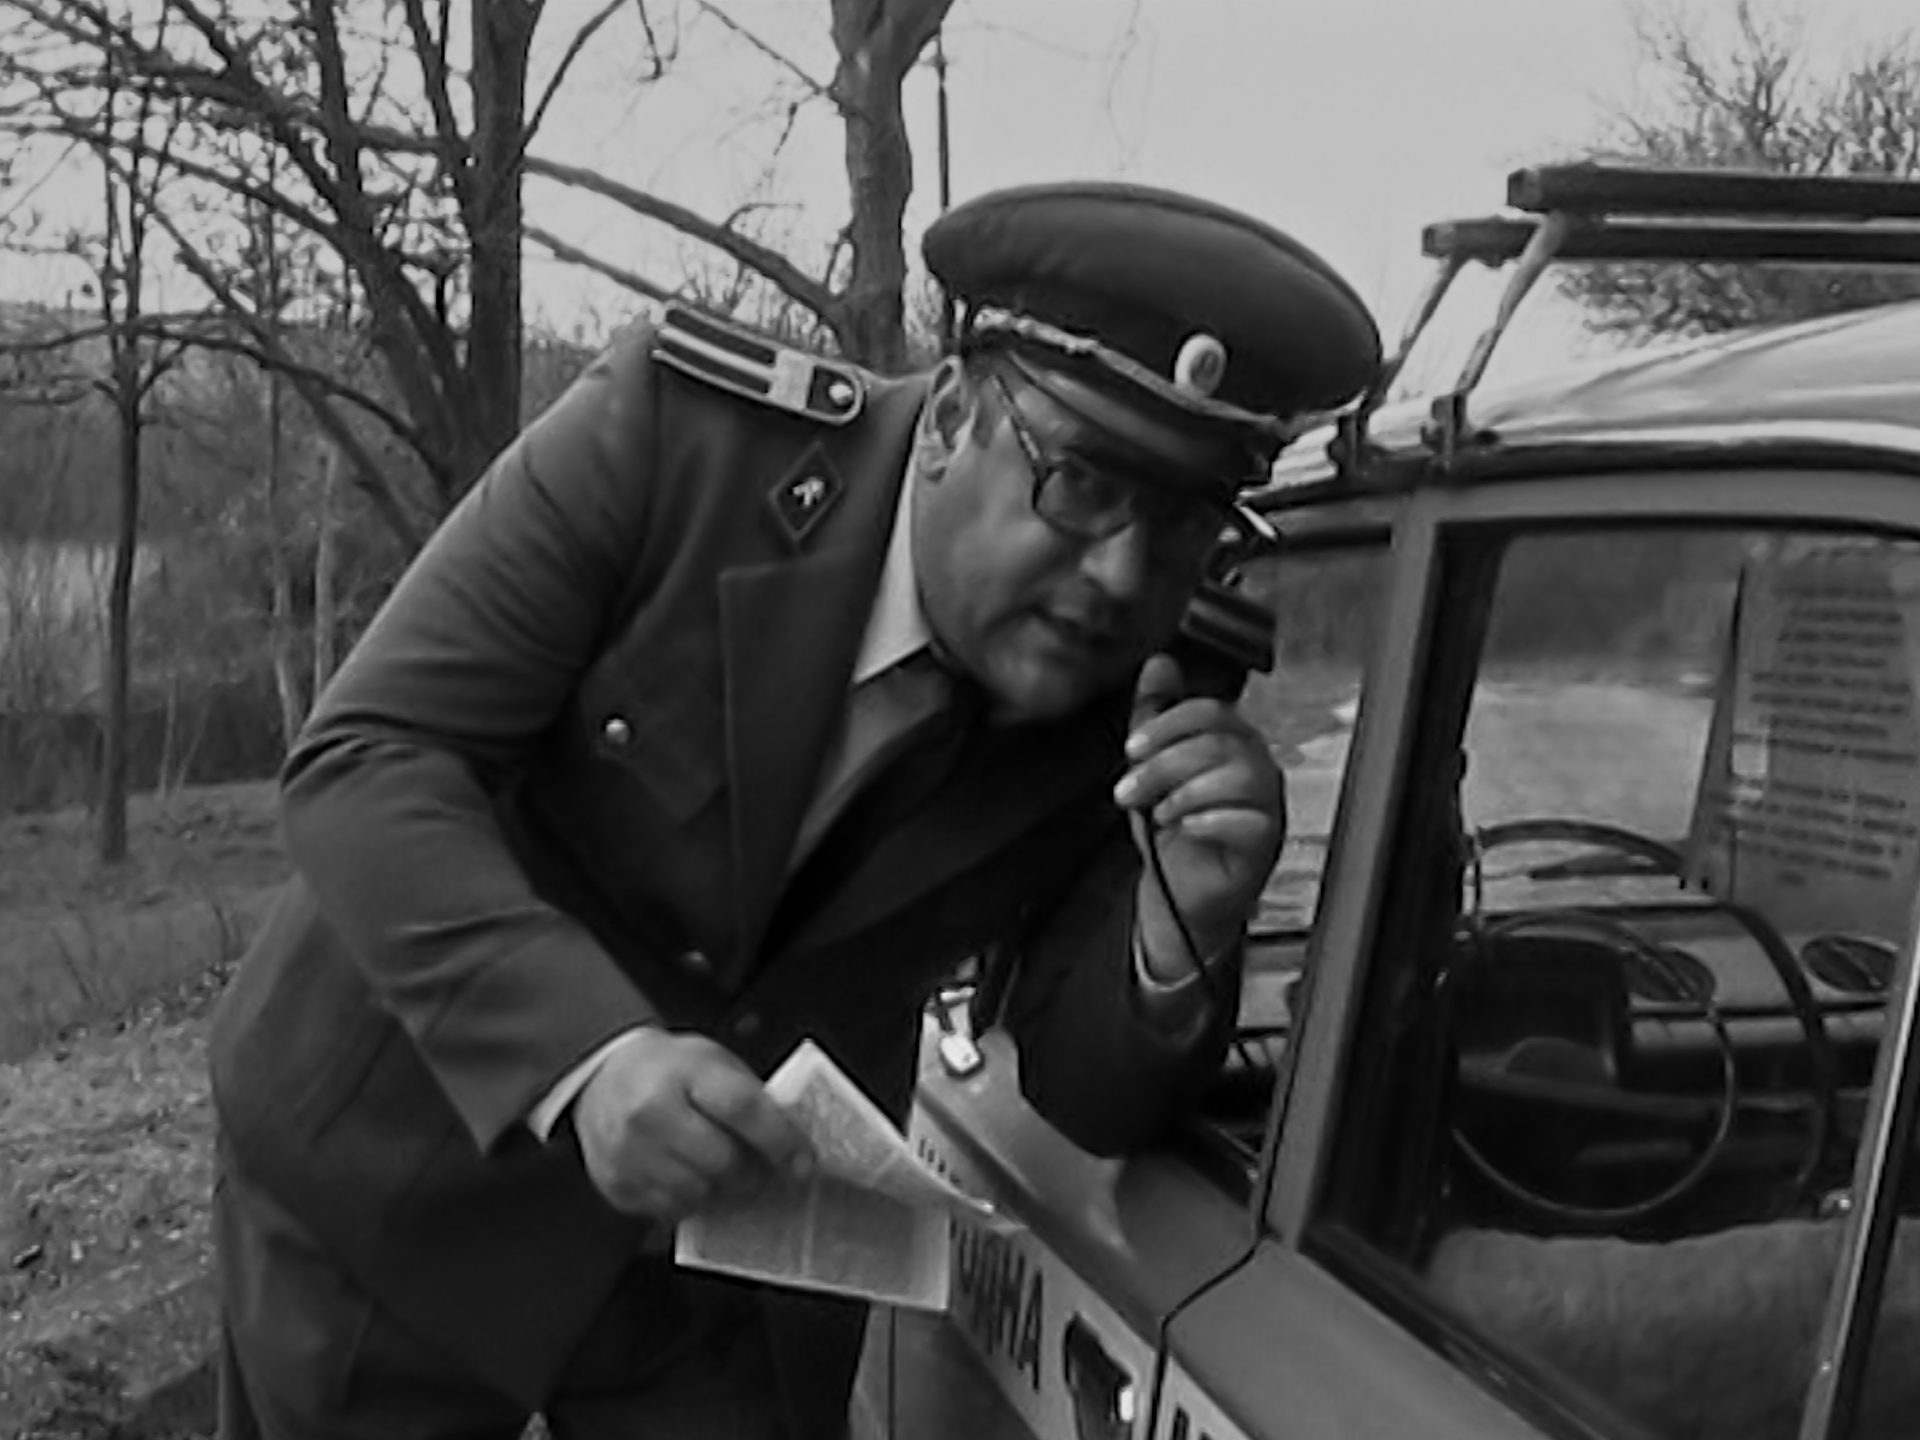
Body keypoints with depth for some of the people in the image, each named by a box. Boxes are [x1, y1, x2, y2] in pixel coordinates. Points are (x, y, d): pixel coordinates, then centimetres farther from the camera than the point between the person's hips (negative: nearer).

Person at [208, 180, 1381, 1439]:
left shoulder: (1132, 715, -11)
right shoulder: (673, 433, -21)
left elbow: (1092, 1107, -7)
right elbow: (362, 760, -23)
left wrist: (1185, 929, -29)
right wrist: (584, 1054, -37)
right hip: (391, 1192, -2)